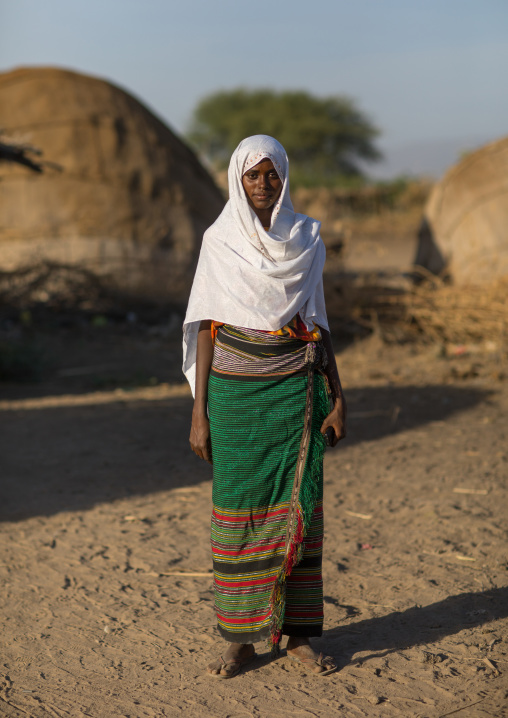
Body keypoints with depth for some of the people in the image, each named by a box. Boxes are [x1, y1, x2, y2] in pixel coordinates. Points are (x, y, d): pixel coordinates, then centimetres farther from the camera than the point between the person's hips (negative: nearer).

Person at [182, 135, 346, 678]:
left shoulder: (306, 238, 6)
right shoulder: (218, 241, 1)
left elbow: (317, 322, 9)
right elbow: (205, 328, 0)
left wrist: (338, 398, 3)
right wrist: (199, 412, -5)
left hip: (297, 389, 2)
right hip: (236, 392, -1)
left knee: (299, 506, 1)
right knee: (238, 509, 1)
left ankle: (299, 633, 13)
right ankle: (240, 638, 12)